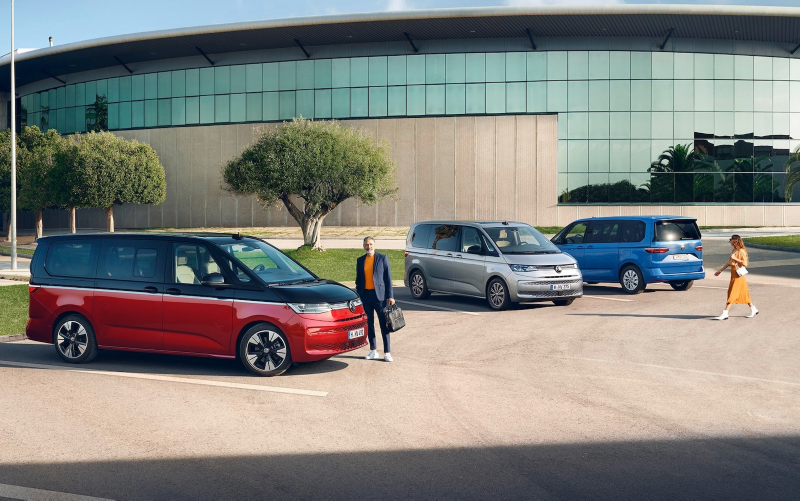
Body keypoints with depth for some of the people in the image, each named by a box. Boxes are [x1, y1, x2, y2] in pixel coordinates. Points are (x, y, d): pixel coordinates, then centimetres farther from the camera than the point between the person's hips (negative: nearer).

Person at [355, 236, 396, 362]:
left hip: (379, 294, -4)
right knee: (369, 323, 8)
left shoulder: (382, 258, 0)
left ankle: (387, 353, -2)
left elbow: (388, 277, -2)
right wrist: (357, 294, 10)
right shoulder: (360, 260, 10)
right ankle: (373, 351, 17)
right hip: (365, 295, 4)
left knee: (384, 324, -4)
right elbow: (358, 279, 16)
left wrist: (390, 296, -8)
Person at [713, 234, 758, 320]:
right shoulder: (734, 251, 13)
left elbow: (745, 263, -19)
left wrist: (735, 259, -20)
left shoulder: (741, 251, -13)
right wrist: (720, 271, 19)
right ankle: (753, 310, 23)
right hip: (733, 275, 9)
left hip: (738, 276, -9)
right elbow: (729, 263, 19)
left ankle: (725, 314, -9)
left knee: (732, 294, -8)